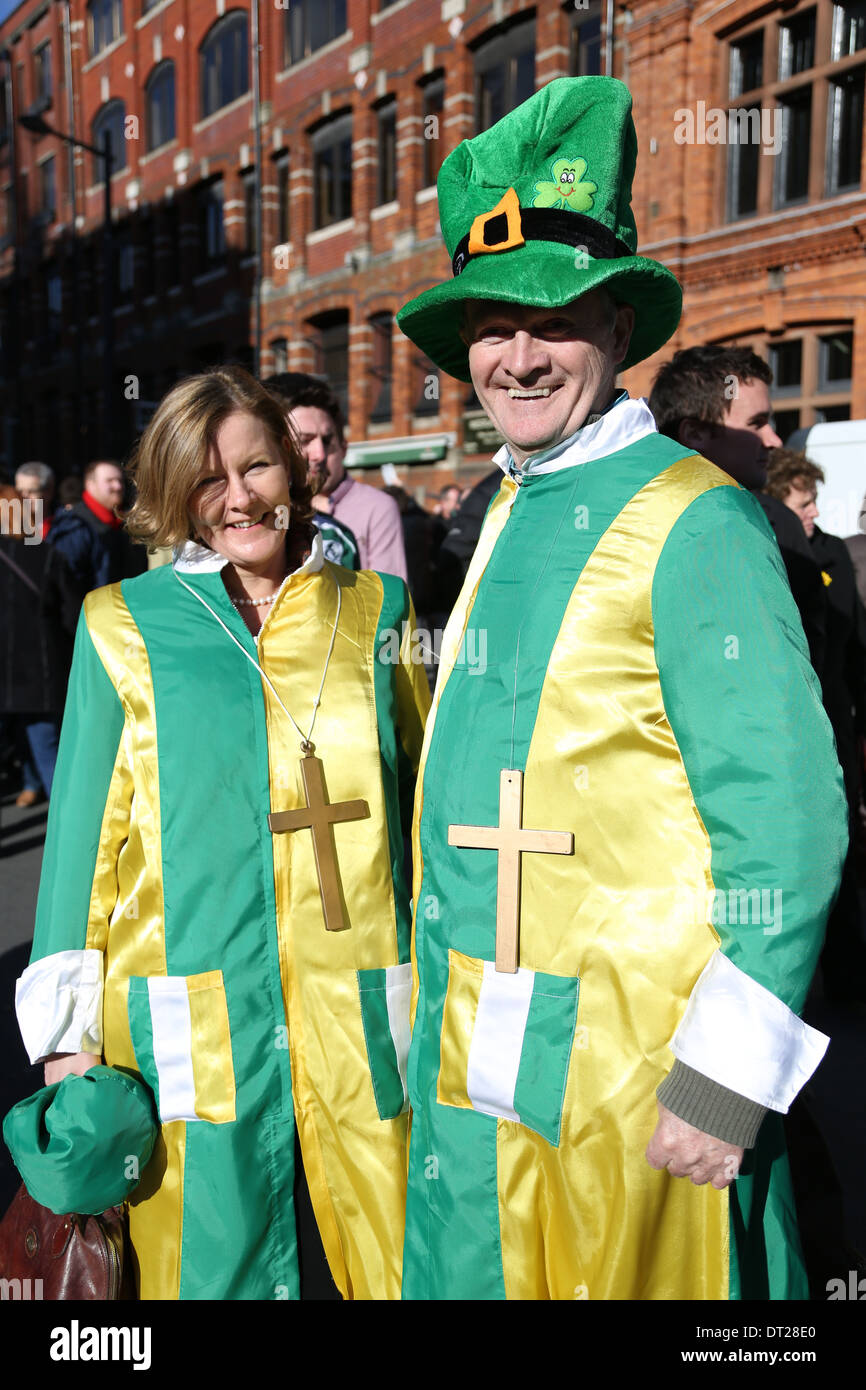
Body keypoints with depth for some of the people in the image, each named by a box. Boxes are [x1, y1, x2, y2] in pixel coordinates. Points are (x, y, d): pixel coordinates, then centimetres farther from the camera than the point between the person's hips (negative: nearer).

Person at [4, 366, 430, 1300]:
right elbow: (84, 829, 4)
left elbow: (423, 791, 10)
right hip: (193, 1030, -1)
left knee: (387, 1260, 13)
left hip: (362, 1013, 2)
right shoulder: (125, 627, 1)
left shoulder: (375, 611, 5)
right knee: (213, 1263, 13)